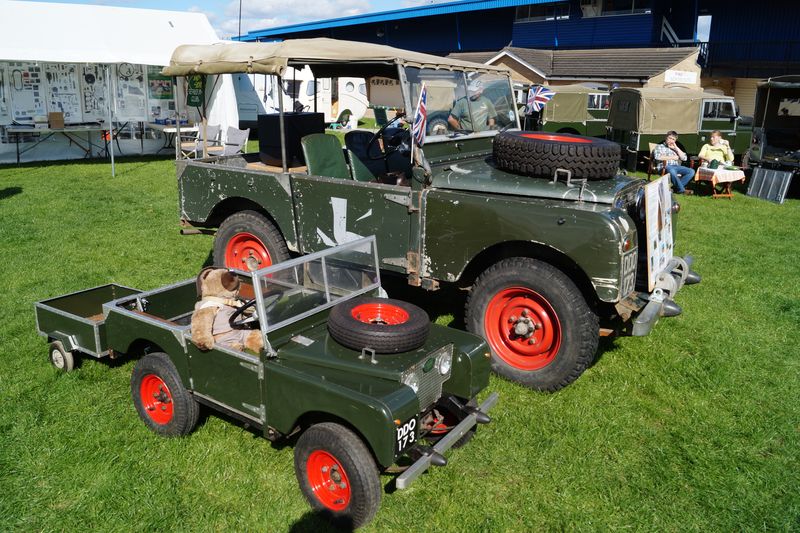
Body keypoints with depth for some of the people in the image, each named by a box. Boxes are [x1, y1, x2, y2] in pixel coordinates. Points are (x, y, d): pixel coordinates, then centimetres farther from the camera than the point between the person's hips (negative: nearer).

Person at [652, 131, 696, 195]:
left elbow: (684, 158, 15)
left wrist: (676, 148, 9)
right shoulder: (660, 147, 13)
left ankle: (677, 187, -26)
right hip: (665, 166, -5)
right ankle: (681, 190, -28)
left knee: (691, 171, -20)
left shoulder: (675, 148, 28)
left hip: (676, 166, 6)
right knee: (671, 171, -41)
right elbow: (657, 157, -9)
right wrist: (672, 157, -4)